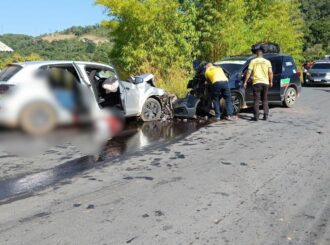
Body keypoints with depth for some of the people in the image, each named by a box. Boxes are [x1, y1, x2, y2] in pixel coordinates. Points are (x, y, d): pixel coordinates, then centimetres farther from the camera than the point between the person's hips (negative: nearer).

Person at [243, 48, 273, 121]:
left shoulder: (253, 61, 3)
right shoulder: (267, 62, 9)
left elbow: (249, 72, -3)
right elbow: (270, 72, 2)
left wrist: (245, 82, 1)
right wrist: (271, 82, 12)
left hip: (257, 82, -2)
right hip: (265, 83, 3)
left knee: (257, 100, 0)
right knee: (265, 100, 12)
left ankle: (256, 116, -4)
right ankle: (266, 116, 11)